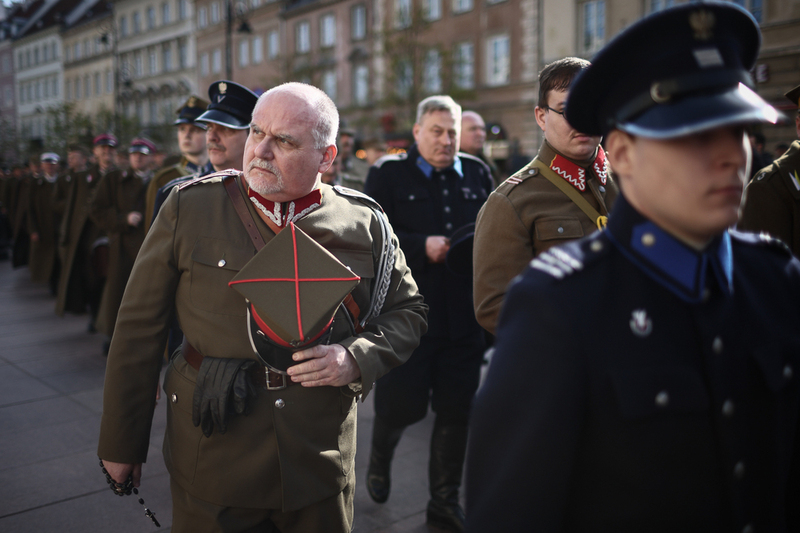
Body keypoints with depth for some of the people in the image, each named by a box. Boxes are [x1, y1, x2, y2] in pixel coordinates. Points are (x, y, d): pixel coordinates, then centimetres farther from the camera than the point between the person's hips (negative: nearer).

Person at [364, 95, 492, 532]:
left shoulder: (477, 173, 10)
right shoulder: (388, 173, 0)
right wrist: (422, 246, -17)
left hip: (464, 315, 4)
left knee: (456, 410, 10)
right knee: (402, 403, 4)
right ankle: (380, 457, 41)